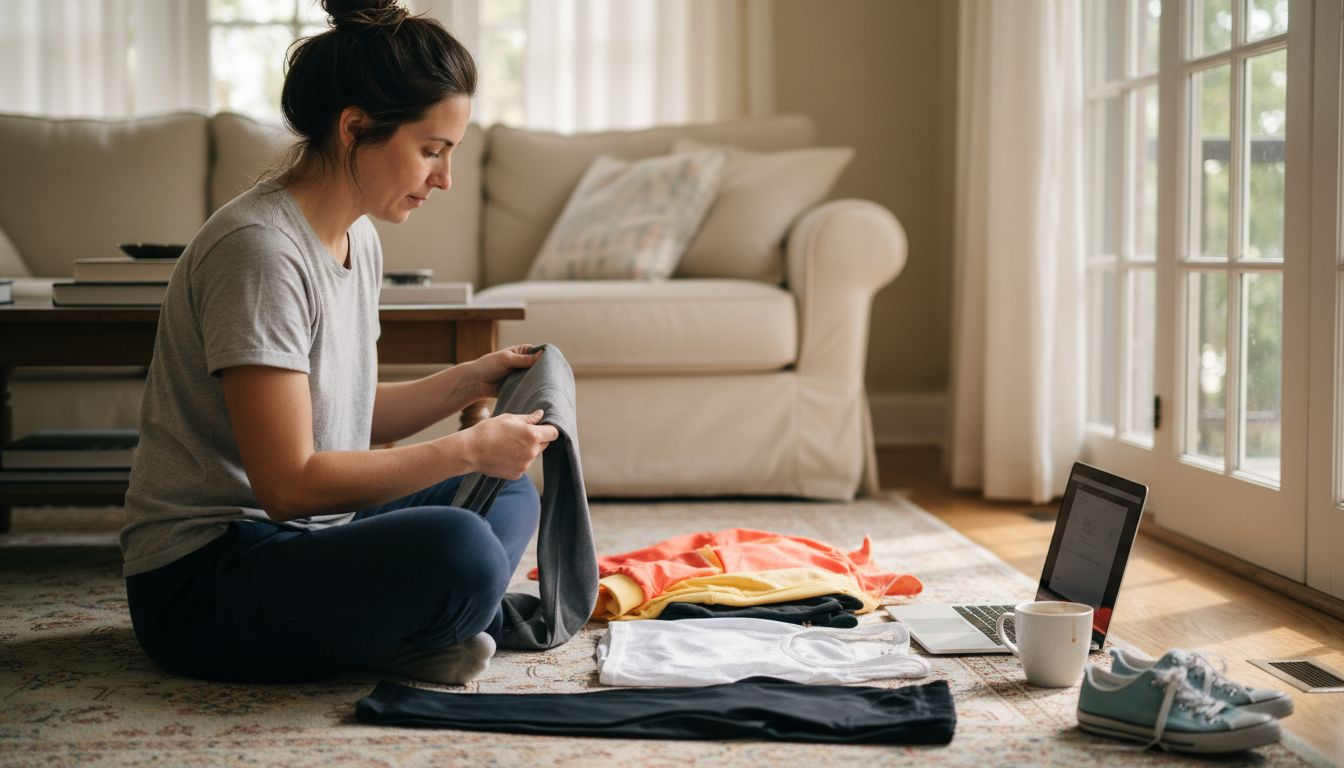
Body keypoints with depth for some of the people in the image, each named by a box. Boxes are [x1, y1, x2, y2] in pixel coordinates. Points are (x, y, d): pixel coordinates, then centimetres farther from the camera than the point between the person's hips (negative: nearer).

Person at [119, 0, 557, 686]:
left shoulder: (359, 239, 9)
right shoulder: (259, 249, -21)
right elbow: (289, 483, -23)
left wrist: (466, 382, 5)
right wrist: (468, 449, -19)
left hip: (305, 531, 10)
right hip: (199, 582, -10)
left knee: (508, 490, 18)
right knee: (458, 548, -32)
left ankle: (403, 632, -4)